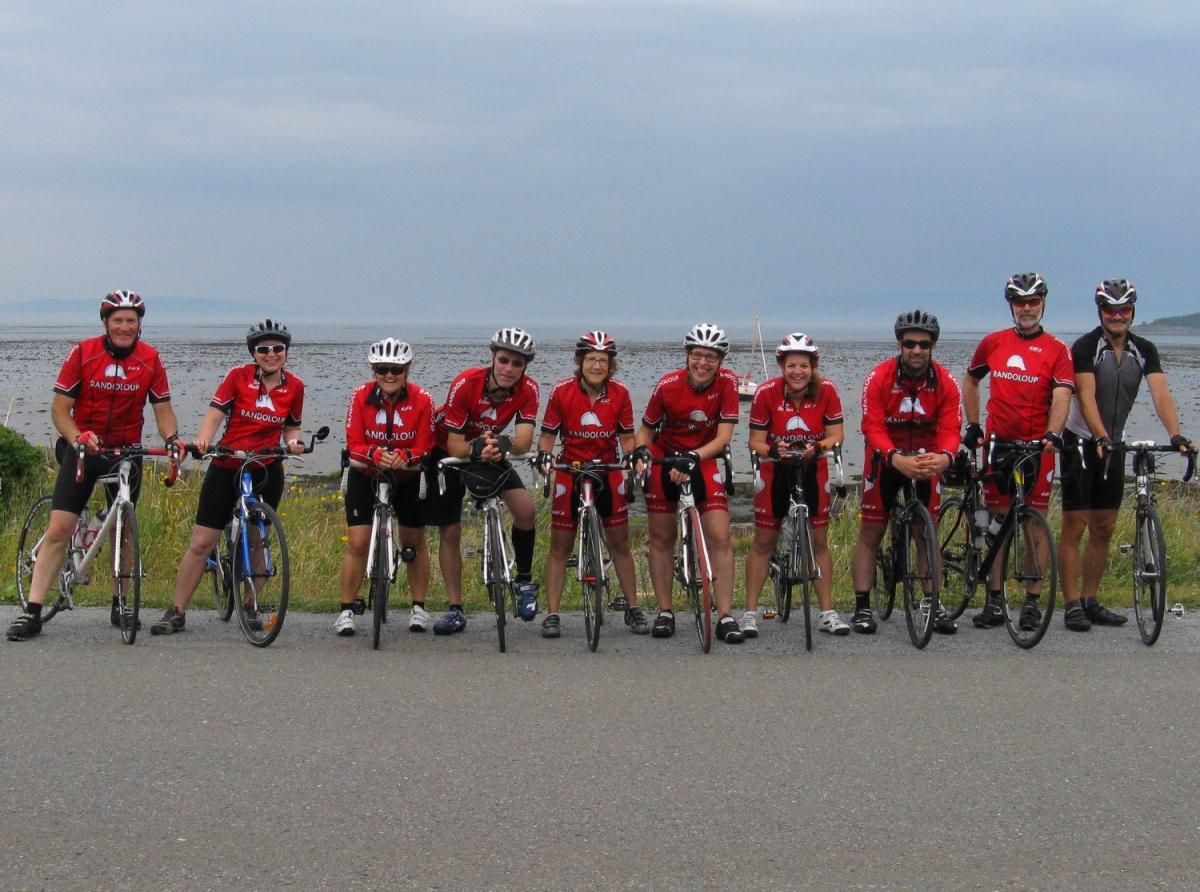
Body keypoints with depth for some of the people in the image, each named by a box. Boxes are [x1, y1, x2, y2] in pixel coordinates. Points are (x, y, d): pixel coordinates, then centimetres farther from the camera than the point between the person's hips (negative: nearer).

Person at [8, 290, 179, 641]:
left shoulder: (150, 359, -3)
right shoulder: (83, 353, -8)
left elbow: (162, 409, 1)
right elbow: (60, 408, -7)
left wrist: (172, 437, -20)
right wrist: (77, 437, -25)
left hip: (126, 451, 2)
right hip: (82, 449, -2)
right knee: (59, 529, -11)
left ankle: (121, 603, 26)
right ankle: (32, 612, -12)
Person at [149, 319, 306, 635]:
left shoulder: (294, 387, 2)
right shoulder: (238, 376, -5)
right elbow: (214, 415, -10)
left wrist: (293, 442, -11)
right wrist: (202, 439, -29)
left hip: (266, 472, 2)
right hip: (226, 468, -2)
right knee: (201, 542, -3)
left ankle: (251, 608, 21)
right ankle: (176, 612, 5)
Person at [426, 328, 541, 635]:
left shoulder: (528, 390, -22)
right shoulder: (465, 384, -31)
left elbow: (524, 441, -32)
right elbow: (455, 445, -29)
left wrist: (504, 444, -54)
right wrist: (476, 448, -50)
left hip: (491, 452, 2)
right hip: (448, 451, -2)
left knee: (526, 511, -19)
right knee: (450, 532, -4)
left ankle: (525, 580, 2)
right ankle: (455, 611, 7)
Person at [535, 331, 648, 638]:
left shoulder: (619, 394, -7)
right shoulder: (562, 392, -13)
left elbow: (626, 438, 0)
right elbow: (548, 434, -6)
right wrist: (544, 455, -25)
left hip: (608, 473, 1)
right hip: (570, 472, -1)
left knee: (619, 544, 8)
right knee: (560, 546, 1)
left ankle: (632, 608, 20)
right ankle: (552, 614, 7)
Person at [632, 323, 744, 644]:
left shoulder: (727, 383, -17)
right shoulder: (667, 385, -18)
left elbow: (723, 437, -19)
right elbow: (646, 429, -5)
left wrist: (692, 459, -32)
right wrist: (641, 453, -25)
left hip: (703, 461, 0)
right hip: (664, 459, 0)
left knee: (720, 537, -10)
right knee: (661, 539, 4)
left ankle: (725, 617, -6)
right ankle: (665, 613, 16)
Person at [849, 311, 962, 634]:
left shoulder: (946, 382, -13)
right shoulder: (878, 378, -19)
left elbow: (950, 428, -18)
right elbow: (873, 427, -24)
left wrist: (944, 457, -41)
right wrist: (897, 460, -42)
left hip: (926, 460, 2)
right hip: (886, 459, -2)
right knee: (870, 532, 0)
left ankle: (934, 605, 14)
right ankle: (862, 608, 4)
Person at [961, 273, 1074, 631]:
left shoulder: (1057, 350, -3)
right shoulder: (993, 343, 6)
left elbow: (1061, 396, -14)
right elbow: (970, 381, 19)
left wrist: (1053, 433, -30)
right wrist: (972, 426, 12)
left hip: (1038, 446, -2)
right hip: (998, 442, 3)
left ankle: (1033, 601, 7)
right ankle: (994, 600, 12)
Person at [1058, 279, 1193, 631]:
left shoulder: (1144, 350, 0)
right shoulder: (1086, 347, -14)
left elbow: (1160, 393, -12)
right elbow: (1087, 397, -24)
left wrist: (1175, 434, -27)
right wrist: (1101, 437, -38)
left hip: (1114, 446, 5)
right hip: (1081, 443, -5)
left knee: (1103, 528, 9)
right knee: (1075, 526, -5)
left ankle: (1090, 602, 17)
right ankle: (1072, 606, -3)